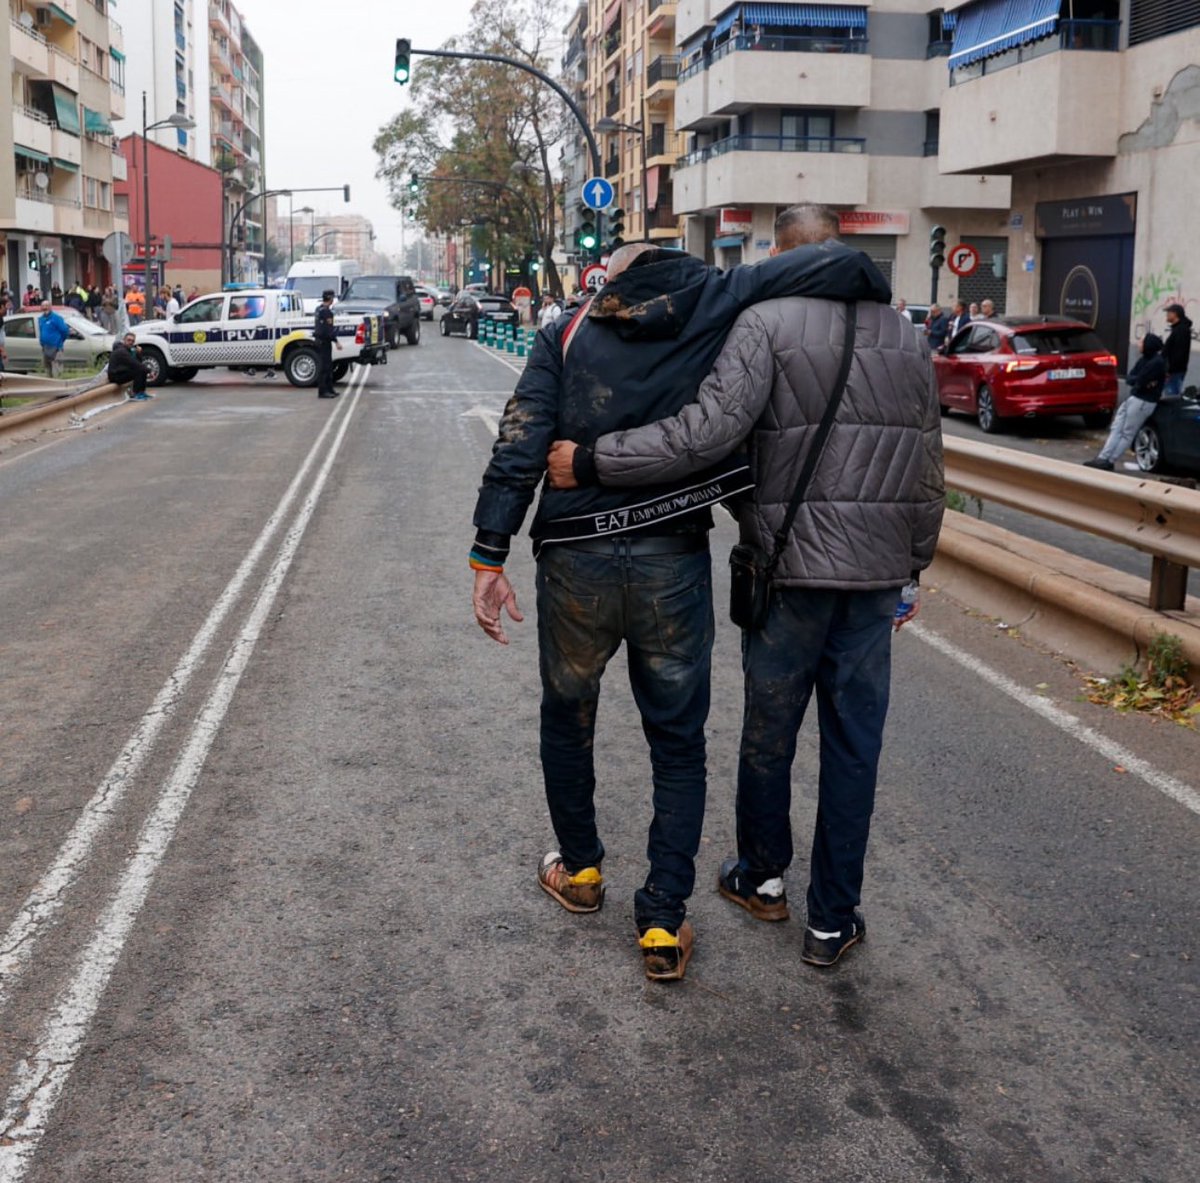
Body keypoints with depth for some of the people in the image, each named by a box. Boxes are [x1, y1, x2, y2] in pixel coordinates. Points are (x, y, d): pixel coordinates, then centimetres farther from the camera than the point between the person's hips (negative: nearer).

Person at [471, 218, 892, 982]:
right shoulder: (717, 306, 4)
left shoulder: (567, 333, 6)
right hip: (674, 565, 0)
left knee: (567, 717, 24)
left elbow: (520, 447, -6)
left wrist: (490, 555, -8)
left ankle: (580, 869, 39)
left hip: (576, 562, 1)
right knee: (678, 744, 13)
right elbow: (835, 263, -2)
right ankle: (663, 925, 11)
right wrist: (879, 296, 19)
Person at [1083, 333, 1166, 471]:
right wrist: (1140, 380, -13)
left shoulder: (1157, 363, -17)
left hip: (1143, 402, -9)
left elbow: (1139, 382, -22)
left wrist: (1135, 380, -1)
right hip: (1133, 398, 9)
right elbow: (1129, 379, 6)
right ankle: (1103, 458, 4)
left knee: (1127, 433, -3)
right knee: (1116, 429, 5)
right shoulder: (1144, 359, 12)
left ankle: (1109, 462, -1)